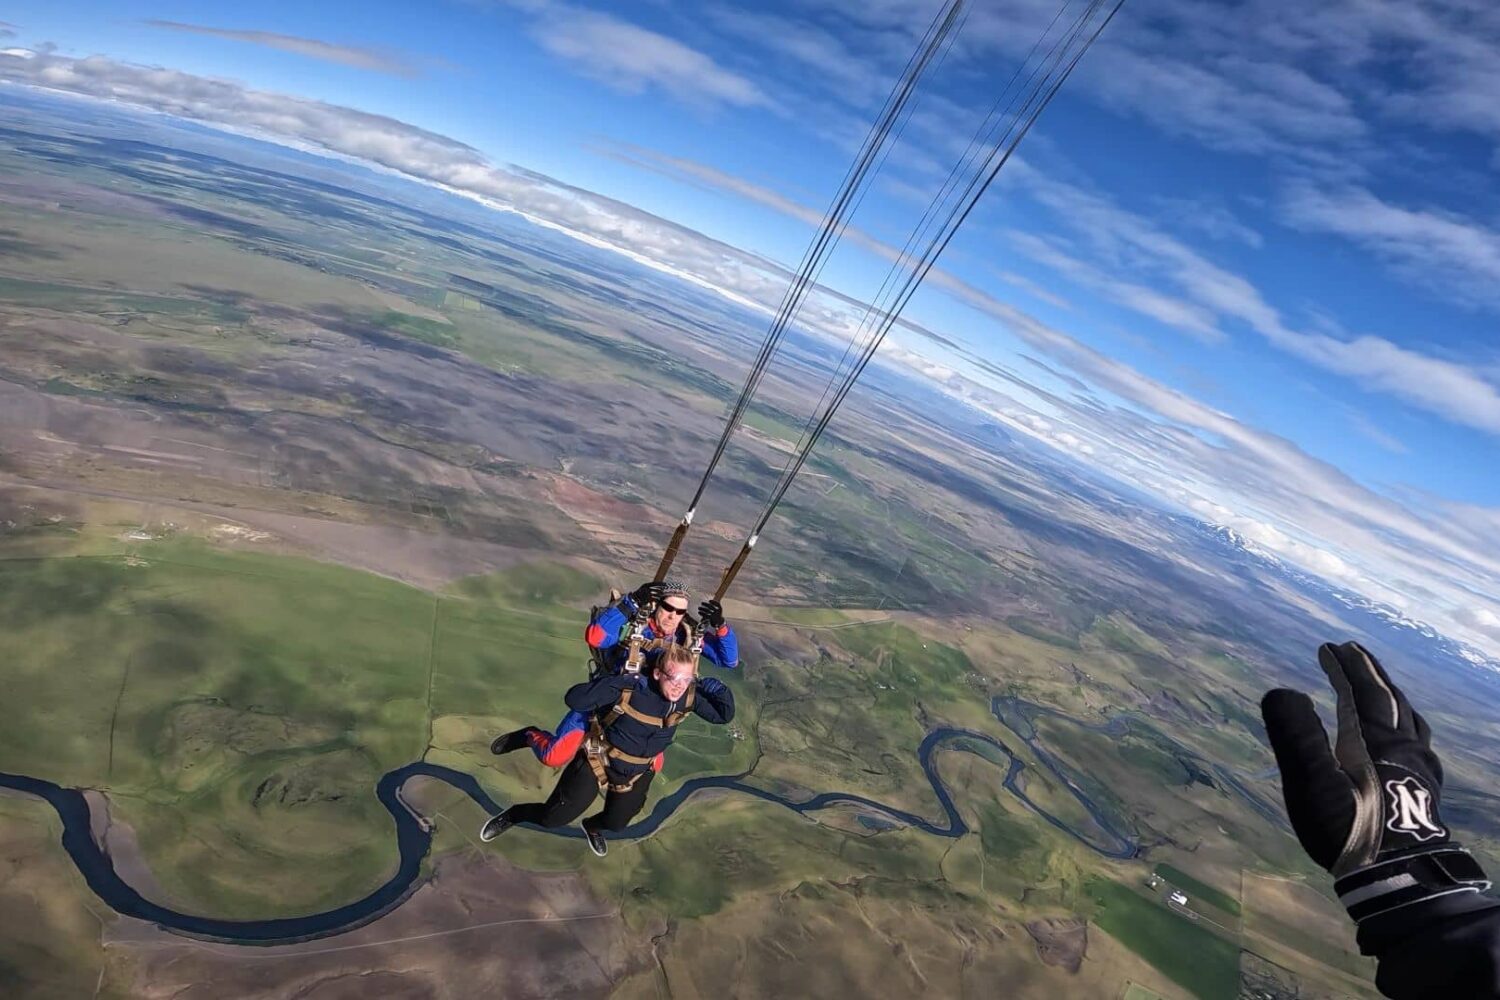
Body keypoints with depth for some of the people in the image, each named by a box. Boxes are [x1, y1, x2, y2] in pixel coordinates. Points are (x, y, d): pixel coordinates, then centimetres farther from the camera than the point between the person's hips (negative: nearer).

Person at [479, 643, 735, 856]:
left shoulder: (689, 697, -23)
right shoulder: (630, 689, -36)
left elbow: (724, 715, -12)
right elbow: (574, 699, -40)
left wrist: (719, 689, -31)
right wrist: (617, 682, -49)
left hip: (637, 773, 4)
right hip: (597, 761, -4)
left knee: (616, 823, 24)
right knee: (554, 817, 3)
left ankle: (592, 827, 62)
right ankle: (512, 815, 35)